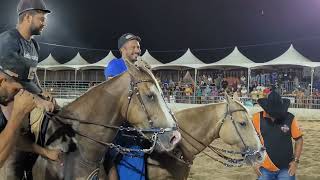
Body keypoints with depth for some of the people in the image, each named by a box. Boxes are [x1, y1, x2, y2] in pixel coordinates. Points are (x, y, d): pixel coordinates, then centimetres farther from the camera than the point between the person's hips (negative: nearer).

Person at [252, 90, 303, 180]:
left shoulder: (290, 118, -8)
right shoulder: (257, 118, -9)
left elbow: (299, 139, 3)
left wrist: (296, 161, -2)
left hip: (286, 168, 0)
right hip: (265, 169, 1)